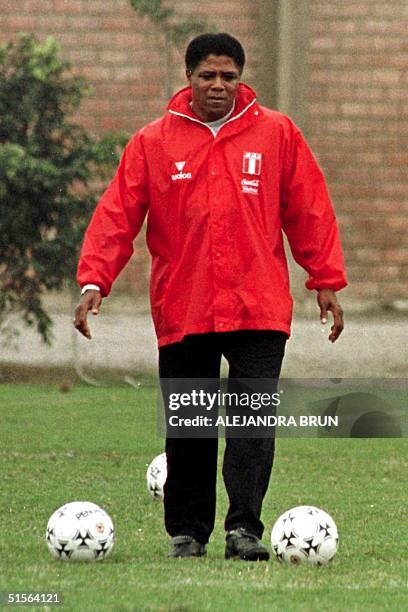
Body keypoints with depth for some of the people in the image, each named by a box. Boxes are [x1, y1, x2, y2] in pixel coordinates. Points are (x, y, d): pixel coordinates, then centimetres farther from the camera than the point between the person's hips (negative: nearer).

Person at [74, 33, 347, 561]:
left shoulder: (277, 134, 5)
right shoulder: (153, 142, 4)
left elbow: (309, 212, 9)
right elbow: (117, 216, 1)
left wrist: (326, 281, 6)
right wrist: (93, 281, -10)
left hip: (258, 306, -1)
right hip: (182, 310, 1)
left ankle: (244, 528, -12)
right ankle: (187, 532, 16)